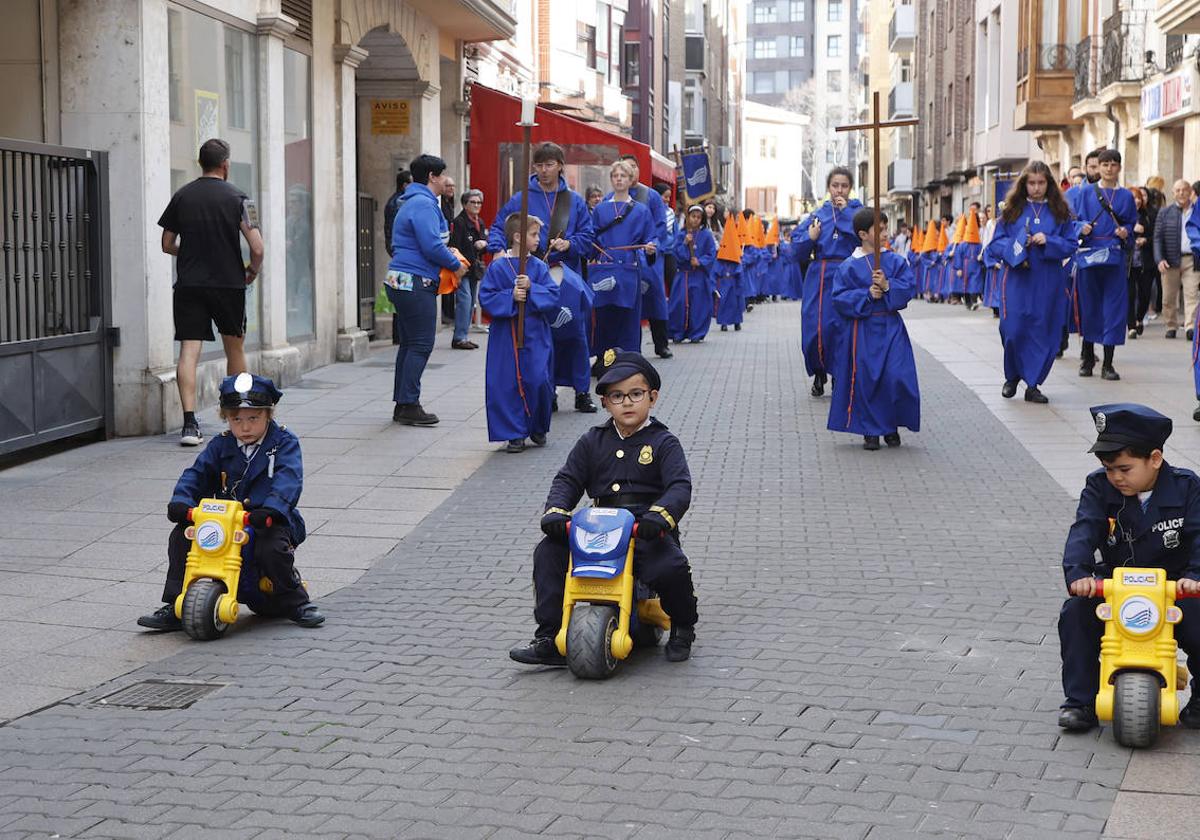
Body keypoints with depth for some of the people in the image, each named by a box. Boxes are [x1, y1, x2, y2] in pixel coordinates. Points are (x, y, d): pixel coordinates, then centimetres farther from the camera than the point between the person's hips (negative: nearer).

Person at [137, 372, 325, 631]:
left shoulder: (283, 442, -1)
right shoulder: (220, 445, 12)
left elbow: (288, 478, -17)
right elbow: (197, 473, 5)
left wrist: (272, 508, -36)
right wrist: (181, 501, -16)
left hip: (268, 522, -5)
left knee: (272, 547, -35)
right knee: (181, 536, -12)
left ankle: (296, 603, -10)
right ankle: (176, 606, -3)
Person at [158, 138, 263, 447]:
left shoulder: (181, 196, 4)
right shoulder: (237, 198, -3)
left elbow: (167, 245, 8)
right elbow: (256, 247, -10)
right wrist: (253, 270, 10)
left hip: (188, 283, 1)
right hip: (229, 283, -1)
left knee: (188, 352, -5)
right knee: (235, 348, 16)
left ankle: (189, 422, -18)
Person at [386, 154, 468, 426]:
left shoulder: (413, 203, 20)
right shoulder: (423, 204, -14)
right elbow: (432, 247, -21)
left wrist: (446, 252, 15)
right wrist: (456, 264, -7)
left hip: (401, 282, 11)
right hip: (416, 283, -11)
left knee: (410, 343, 13)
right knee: (421, 345, -8)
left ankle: (402, 404, 16)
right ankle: (409, 406, -8)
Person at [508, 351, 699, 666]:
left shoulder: (663, 442, 3)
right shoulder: (593, 442, 15)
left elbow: (680, 486, -10)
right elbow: (567, 480, 11)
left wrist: (660, 515, -31)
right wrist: (556, 510, -11)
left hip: (647, 530, -4)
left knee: (670, 568, -32)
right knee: (548, 552, -16)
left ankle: (682, 628, 2)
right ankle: (549, 638, -10)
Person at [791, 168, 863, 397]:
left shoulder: (858, 211, 5)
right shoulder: (818, 215, 10)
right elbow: (798, 251, 9)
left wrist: (845, 212, -12)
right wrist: (810, 238, -10)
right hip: (820, 278, 2)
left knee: (843, 327, -6)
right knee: (815, 327, -2)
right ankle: (819, 374, 19)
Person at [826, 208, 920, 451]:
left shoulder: (896, 261, 4)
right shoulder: (849, 266, -2)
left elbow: (908, 288, -3)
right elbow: (840, 297, -7)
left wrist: (888, 287, -19)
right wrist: (866, 295, -17)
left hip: (891, 328, 1)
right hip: (863, 330, -1)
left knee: (896, 377, -7)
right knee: (865, 380, -1)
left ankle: (892, 427, 12)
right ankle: (870, 431, 11)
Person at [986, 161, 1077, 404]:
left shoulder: (1059, 211, 6)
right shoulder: (1013, 209, 5)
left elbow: (1071, 245, 5)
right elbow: (995, 243, 4)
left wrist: (1048, 241, -12)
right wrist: (1015, 245, -15)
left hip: (1047, 281, 1)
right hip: (1016, 278, -1)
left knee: (1043, 332, -1)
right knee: (1014, 330, -5)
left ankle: (1033, 384, 8)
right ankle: (1012, 377, 19)